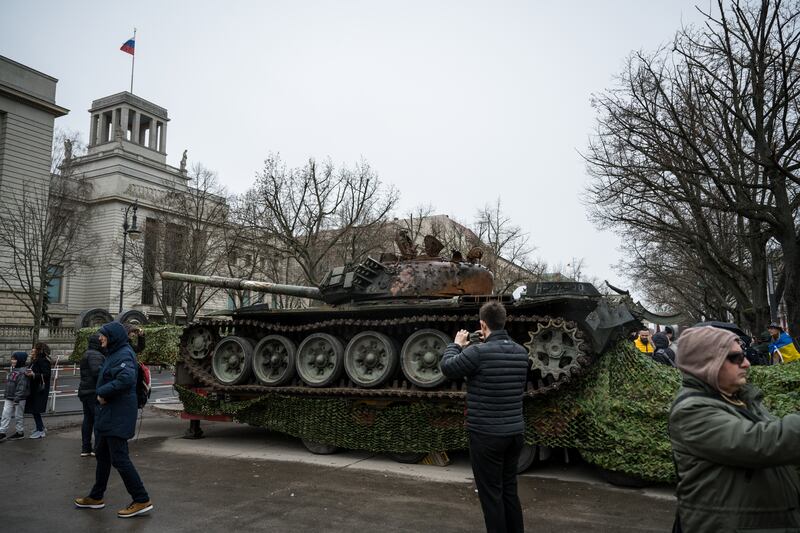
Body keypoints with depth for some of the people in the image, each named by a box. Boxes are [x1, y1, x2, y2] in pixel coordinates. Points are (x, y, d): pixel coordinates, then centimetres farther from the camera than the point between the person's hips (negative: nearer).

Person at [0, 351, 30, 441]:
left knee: (18, 416, 4)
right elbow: (8, 384, 20)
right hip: (9, 398, 8)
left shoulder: (22, 372, -17)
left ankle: (20, 432, 16)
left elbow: (21, 386, -21)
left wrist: (17, 398, -25)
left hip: (19, 399, -8)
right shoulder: (12, 370, 11)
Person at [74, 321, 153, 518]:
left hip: (118, 416, -10)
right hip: (108, 414, 10)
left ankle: (142, 501, 0)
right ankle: (96, 497, 35)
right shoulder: (113, 354, 14)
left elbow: (126, 378, -33)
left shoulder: (124, 354, -18)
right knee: (102, 455, 20)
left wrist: (103, 393, -21)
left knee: (119, 458, -7)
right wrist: (102, 394, 1)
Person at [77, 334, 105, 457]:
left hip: (85, 391, 11)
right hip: (94, 392, -11)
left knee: (88, 419, 13)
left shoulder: (88, 354, 19)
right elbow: (97, 371, -27)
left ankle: (85, 448, 18)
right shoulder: (95, 355, -15)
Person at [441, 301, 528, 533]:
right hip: (515, 433, 7)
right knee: (509, 490, 19)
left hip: (486, 435, -6)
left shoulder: (479, 352, -18)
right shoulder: (521, 352, 2)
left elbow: (447, 367, -4)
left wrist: (457, 344, 13)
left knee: (491, 494, 5)